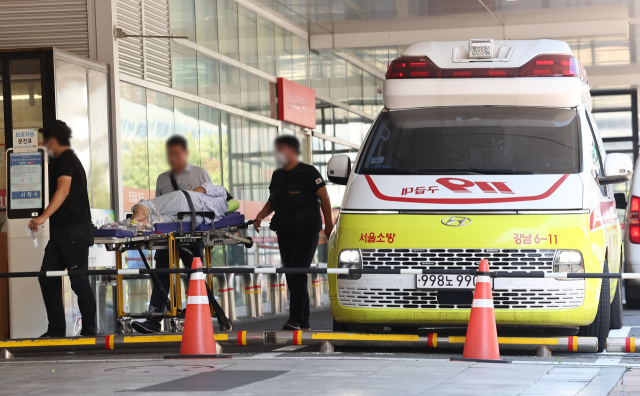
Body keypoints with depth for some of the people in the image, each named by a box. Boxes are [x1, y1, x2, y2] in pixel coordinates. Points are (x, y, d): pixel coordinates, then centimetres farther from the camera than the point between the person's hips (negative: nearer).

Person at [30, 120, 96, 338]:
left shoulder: (65, 160, -11)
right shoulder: (66, 160, 22)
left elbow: (63, 190, -26)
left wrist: (43, 217, -35)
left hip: (74, 230, -10)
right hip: (62, 231, 10)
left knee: (79, 280, -5)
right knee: (48, 277, 5)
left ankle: (90, 331, 0)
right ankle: (56, 330, 5)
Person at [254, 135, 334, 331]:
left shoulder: (308, 172, -4)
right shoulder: (277, 176, 15)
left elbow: (324, 198, -6)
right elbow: (272, 202, 23)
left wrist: (329, 225, -10)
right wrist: (260, 216, 4)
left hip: (306, 232, -7)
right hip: (284, 232, 7)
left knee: (298, 274, -14)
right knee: (291, 276, 6)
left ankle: (296, 319, -14)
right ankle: (304, 322, 13)